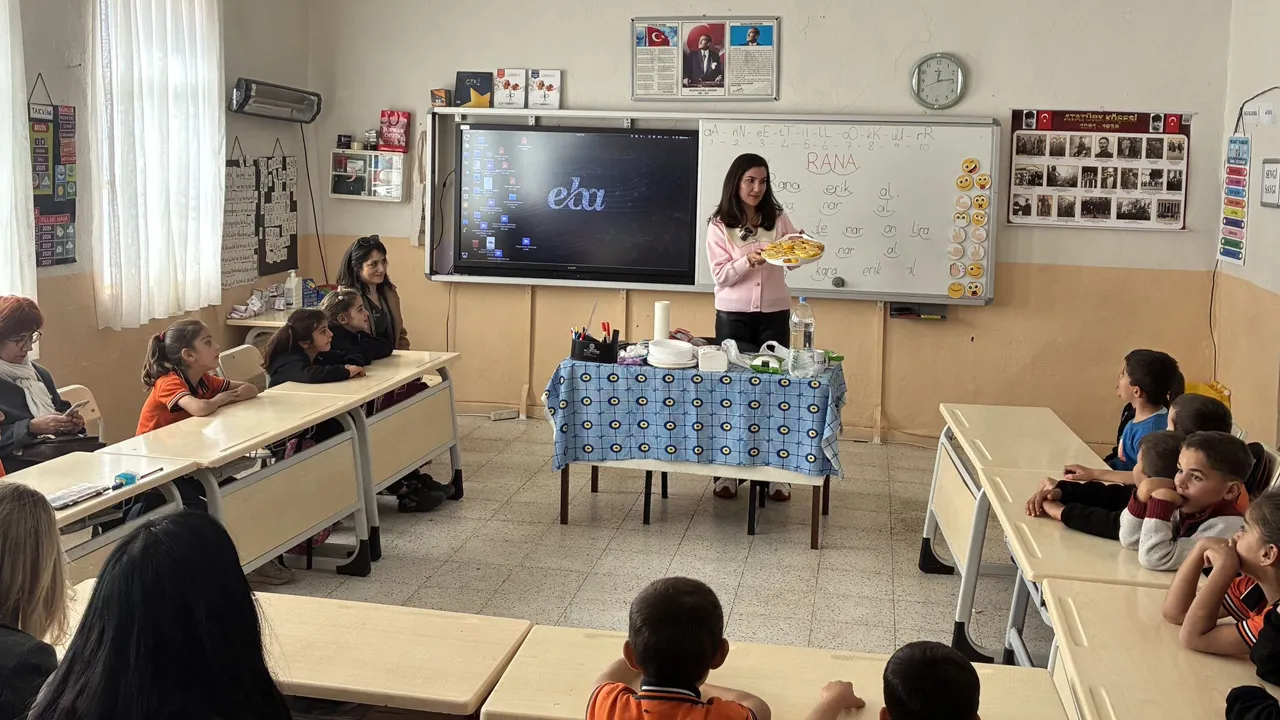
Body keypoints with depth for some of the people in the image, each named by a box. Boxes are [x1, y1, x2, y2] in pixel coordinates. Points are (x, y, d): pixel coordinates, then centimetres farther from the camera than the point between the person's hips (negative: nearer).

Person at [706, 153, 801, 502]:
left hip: (774, 314, 2)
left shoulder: (777, 218, 3)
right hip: (733, 316, -1)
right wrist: (749, 261, -23)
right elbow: (721, 276, -7)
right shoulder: (719, 225, -2)